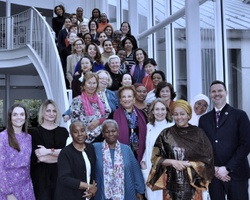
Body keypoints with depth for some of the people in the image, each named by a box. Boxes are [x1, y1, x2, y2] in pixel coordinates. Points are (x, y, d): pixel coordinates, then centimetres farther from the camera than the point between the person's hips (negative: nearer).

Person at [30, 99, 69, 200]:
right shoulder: (35, 131, -1)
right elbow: (40, 157, -11)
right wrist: (60, 153, -8)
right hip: (41, 176, -3)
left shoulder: (63, 131, 9)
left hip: (60, 174, 3)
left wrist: (48, 151, -12)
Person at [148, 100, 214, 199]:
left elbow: (207, 160, -1)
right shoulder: (165, 134, 1)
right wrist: (172, 162, -13)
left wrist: (188, 164, -12)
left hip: (192, 184, 0)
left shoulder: (198, 133, -1)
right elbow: (156, 158, 1)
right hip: (172, 185, 1)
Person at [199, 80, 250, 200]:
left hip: (236, 173, -2)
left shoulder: (239, 115, 2)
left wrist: (227, 168, -11)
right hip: (213, 174, 3)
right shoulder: (204, 119, 12)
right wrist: (212, 168, -4)